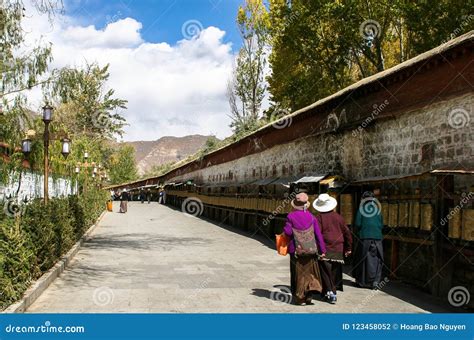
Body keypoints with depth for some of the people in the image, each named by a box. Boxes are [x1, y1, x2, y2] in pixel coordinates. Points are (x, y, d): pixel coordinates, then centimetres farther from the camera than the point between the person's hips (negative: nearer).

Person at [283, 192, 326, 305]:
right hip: (310, 249, 1)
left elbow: (288, 232, -13)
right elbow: (318, 234, -1)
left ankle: (299, 297, 13)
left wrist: (284, 228, 10)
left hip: (296, 249, -1)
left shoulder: (291, 216, -8)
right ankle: (309, 295, 1)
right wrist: (322, 250, 3)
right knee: (310, 272, 14)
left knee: (298, 273, 9)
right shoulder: (311, 217, -1)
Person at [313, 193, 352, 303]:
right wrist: (348, 248, 16)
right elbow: (347, 232, 9)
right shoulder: (338, 217, 6)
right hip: (338, 249, 3)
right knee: (335, 271, 12)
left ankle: (330, 291, -9)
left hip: (325, 250, -3)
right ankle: (334, 291, 15)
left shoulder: (319, 218, -6)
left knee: (326, 271, 2)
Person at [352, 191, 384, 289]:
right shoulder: (378, 209, 7)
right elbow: (382, 225, 9)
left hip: (365, 237, -2)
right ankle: (375, 281, -5)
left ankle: (361, 281, 14)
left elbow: (357, 224, -4)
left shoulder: (361, 209, -2)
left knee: (363, 259, 7)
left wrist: (356, 232, 13)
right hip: (377, 237, 2)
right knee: (376, 259, 5)